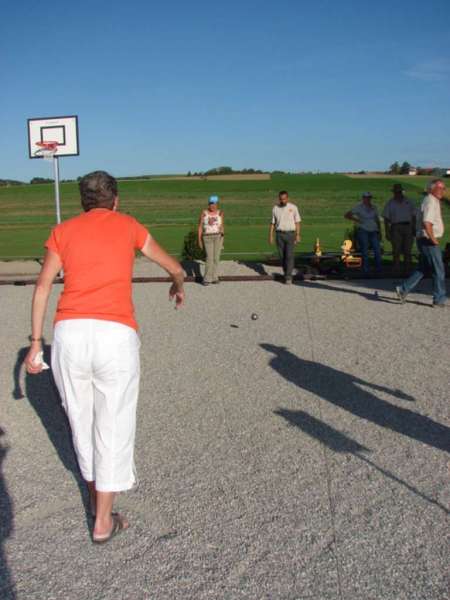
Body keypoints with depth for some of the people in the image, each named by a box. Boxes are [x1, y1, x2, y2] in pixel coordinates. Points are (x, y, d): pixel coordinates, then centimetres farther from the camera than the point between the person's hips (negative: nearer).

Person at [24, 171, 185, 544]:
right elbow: (175, 267, 26)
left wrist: (36, 342, 10)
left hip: (69, 334, 2)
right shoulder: (130, 226, 15)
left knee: (82, 420, 20)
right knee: (113, 427, 9)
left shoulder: (63, 231, 16)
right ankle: (103, 522, 18)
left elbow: (42, 287, 6)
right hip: (116, 335, -2)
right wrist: (179, 288, 48)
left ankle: (97, 495, 39)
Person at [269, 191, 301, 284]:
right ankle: (286, 273, 19)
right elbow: (272, 223, 10)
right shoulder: (275, 208, 7)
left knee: (289, 255, -11)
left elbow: (297, 222, 2)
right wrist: (270, 235, 4)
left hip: (290, 234, -2)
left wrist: (298, 235, -6)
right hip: (279, 234, 2)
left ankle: (288, 276, -12)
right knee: (282, 256, 4)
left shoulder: (293, 207, 1)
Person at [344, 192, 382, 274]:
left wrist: (379, 232, 14)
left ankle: (378, 269, 5)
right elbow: (346, 215, -5)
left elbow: (377, 220, 19)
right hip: (363, 231, -4)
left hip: (373, 231, 4)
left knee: (377, 250, -3)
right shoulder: (358, 207, -1)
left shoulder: (373, 207, 14)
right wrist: (356, 220, -14)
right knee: (365, 251, -4)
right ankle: (365, 270, 3)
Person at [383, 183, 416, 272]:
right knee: (396, 250, -5)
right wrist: (387, 232, -2)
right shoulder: (390, 203, 7)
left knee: (407, 250, 2)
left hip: (407, 227, 2)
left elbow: (413, 216, 14)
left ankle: (408, 268, 9)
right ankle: (396, 269, 0)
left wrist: (414, 229, 7)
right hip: (396, 227, -2)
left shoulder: (408, 201, 12)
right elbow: (386, 219, 5)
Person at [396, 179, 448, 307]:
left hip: (426, 241, 10)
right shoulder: (430, 202, -16)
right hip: (429, 241, -10)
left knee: (423, 269, 15)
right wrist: (433, 239, -21)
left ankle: (403, 289, 16)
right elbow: (427, 223, -28)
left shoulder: (434, 201, 17)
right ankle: (439, 299, 5)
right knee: (439, 270, -3)